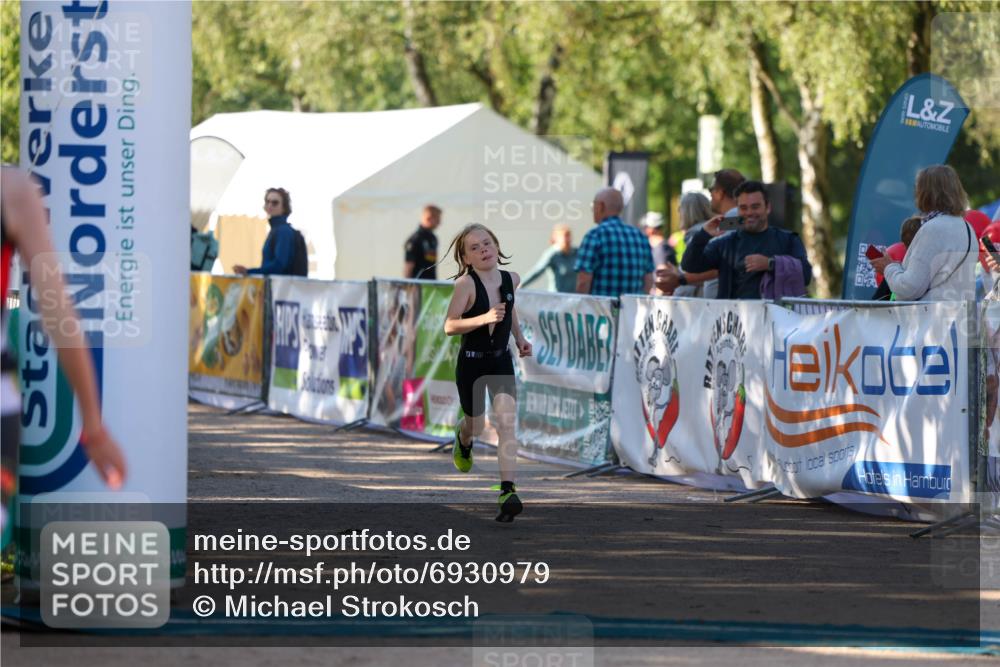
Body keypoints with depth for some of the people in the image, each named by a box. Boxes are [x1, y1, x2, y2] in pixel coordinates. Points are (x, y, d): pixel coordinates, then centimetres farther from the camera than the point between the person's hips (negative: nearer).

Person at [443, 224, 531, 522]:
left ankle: (508, 491, -20)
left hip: (501, 361, 3)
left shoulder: (511, 279, -3)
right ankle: (463, 441, 53)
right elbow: (449, 326, -24)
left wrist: (519, 337, 11)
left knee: (506, 422, -14)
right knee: (476, 425, 14)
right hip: (471, 362, -3)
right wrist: (484, 318, -34)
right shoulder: (466, 284, -19)